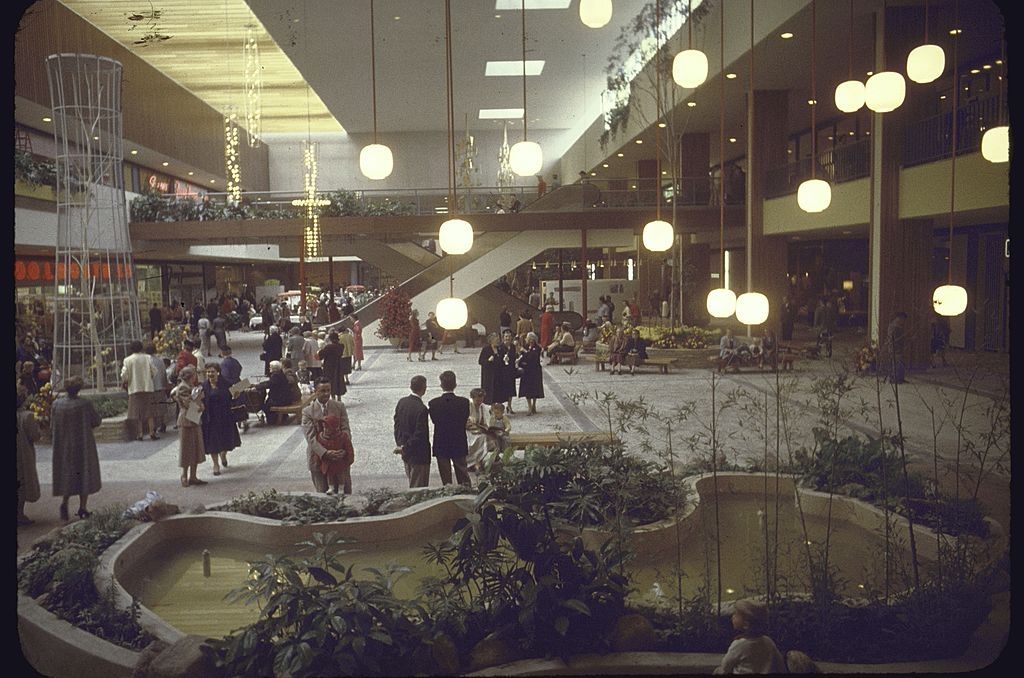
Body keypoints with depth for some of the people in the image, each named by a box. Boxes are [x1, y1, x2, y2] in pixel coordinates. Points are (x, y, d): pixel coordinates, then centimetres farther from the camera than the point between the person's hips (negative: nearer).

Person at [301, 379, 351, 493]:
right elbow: (310, 437, -15)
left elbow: (346, 429, -4)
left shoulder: (340, 406, 0)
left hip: (339, 456, 2)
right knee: (322, 492, 7)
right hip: (318, 457, -2)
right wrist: (325, 453, -29)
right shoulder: (308, 411, -9)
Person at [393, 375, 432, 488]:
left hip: (405, 453, 8)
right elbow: (419, 435, -22)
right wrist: (404, 448, -12)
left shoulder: (401, 402, 0)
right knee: (419, 487, 2)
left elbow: (397, 424, 7)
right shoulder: (422, 409, -23)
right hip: (419, 454, -8)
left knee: (411, 484, 20)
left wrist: (400, 444, 6)